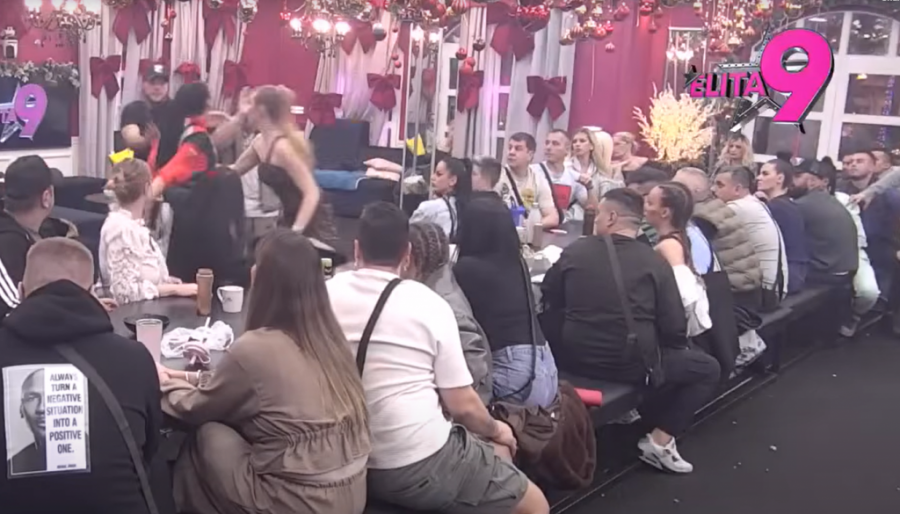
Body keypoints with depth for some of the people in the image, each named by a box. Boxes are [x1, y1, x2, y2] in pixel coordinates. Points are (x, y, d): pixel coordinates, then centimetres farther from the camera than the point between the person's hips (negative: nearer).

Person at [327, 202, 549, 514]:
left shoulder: (326, 294, 0)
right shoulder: (428, 304, -11)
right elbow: (462, 405, -8)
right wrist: (495, 430, 13)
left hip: (350, 464, 6)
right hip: (421, 465, -6)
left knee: (492, 454, 27)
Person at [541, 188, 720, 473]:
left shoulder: (574, 251, 0)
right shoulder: (654, 261, -8)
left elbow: (548, 302, 14)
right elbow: (674, 328, -7)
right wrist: (665, 350, 15)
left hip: (575, 359, 3)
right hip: (633, 365, -3)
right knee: (708, 368, 16)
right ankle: (660, 440, 6)